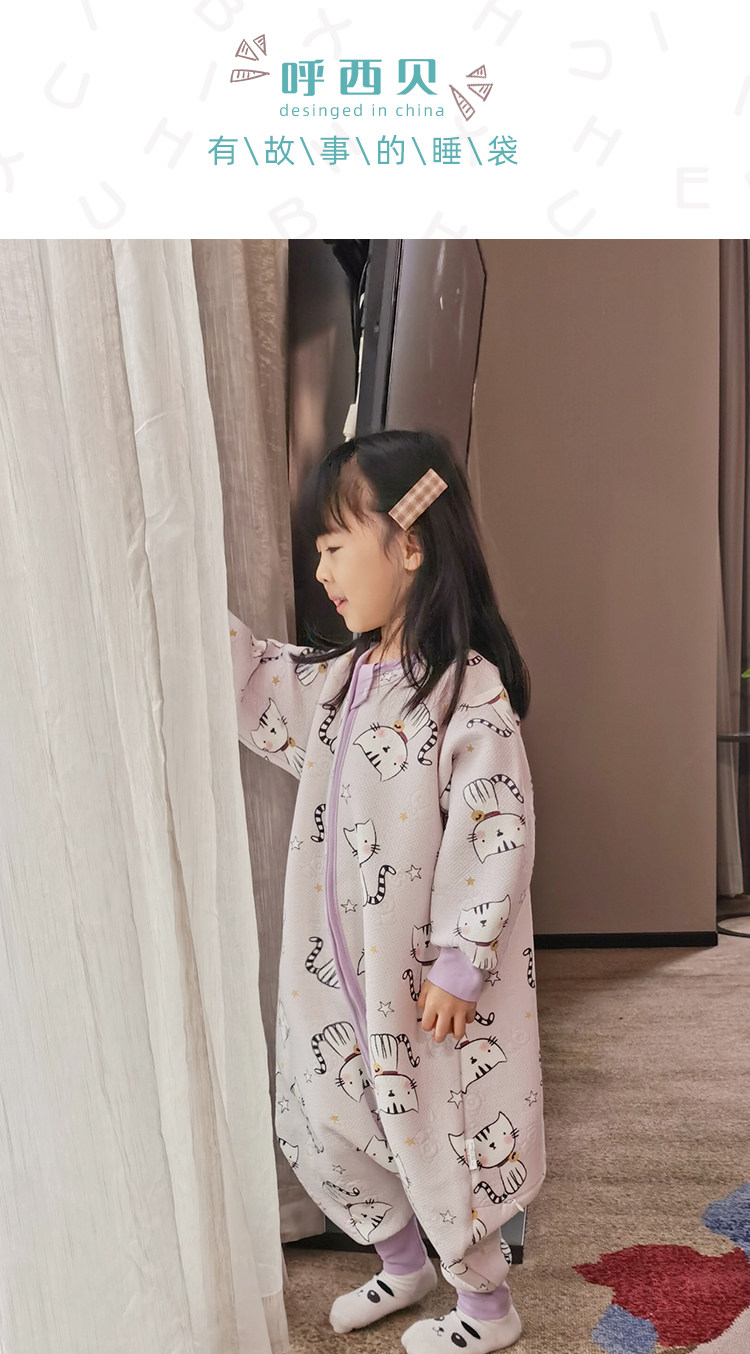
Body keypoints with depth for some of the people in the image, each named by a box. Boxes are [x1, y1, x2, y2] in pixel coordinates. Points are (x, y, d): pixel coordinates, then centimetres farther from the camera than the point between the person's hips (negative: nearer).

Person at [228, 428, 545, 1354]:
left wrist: (458, 965, -18)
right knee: (314, 1124, 18)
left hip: (429, 976, -8)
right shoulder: (343, 676, 5)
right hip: (338, 967, 8)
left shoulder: (470, 690, -19)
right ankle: (404, 1261, 43)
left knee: (440, 1136, 9)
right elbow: (254, 685, 13)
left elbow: (495, 838, -20)